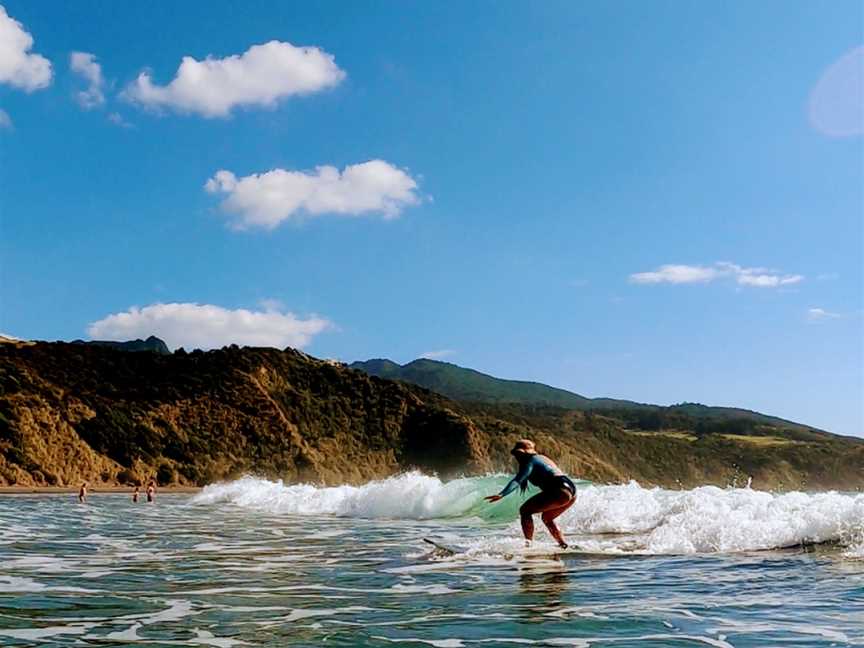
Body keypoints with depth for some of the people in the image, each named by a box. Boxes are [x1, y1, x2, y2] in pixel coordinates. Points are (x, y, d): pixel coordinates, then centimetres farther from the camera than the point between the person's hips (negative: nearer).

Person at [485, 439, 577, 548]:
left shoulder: (530, 461, 1)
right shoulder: (543, 458, 28)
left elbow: (517, 480, -16)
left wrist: (501, 494, -26)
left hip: (558, 491, -9)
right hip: (571, 491, 9)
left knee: (525, 510, -6)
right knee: (547, 518, 29)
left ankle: (528, 542, -18)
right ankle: (562, 544, 26)